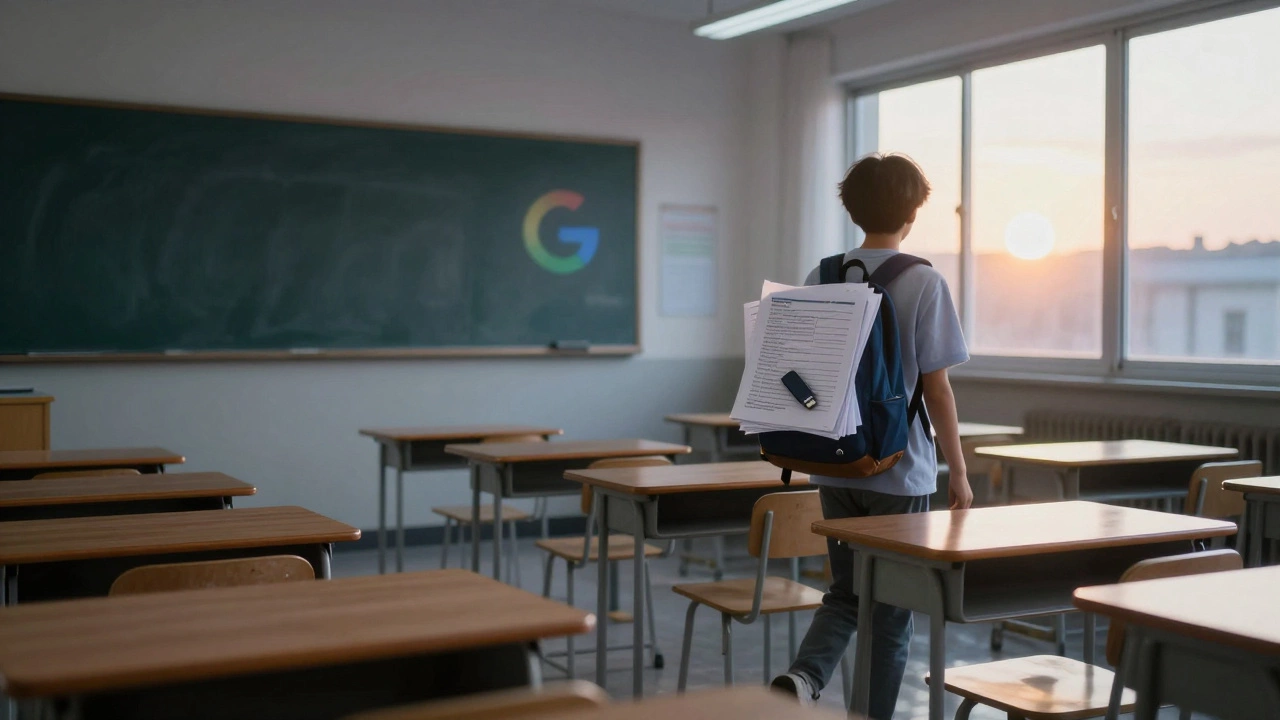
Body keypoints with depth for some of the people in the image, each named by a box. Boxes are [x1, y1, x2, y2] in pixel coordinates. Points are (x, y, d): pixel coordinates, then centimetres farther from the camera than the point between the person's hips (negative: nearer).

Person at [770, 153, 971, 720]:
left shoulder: (820, 279, 2)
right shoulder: (923, 283, -10)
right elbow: (937, 390, -10)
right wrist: (959, 472, -1)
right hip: (900, 471, -4)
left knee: (845, 593, 16)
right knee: (891, 610, 10)